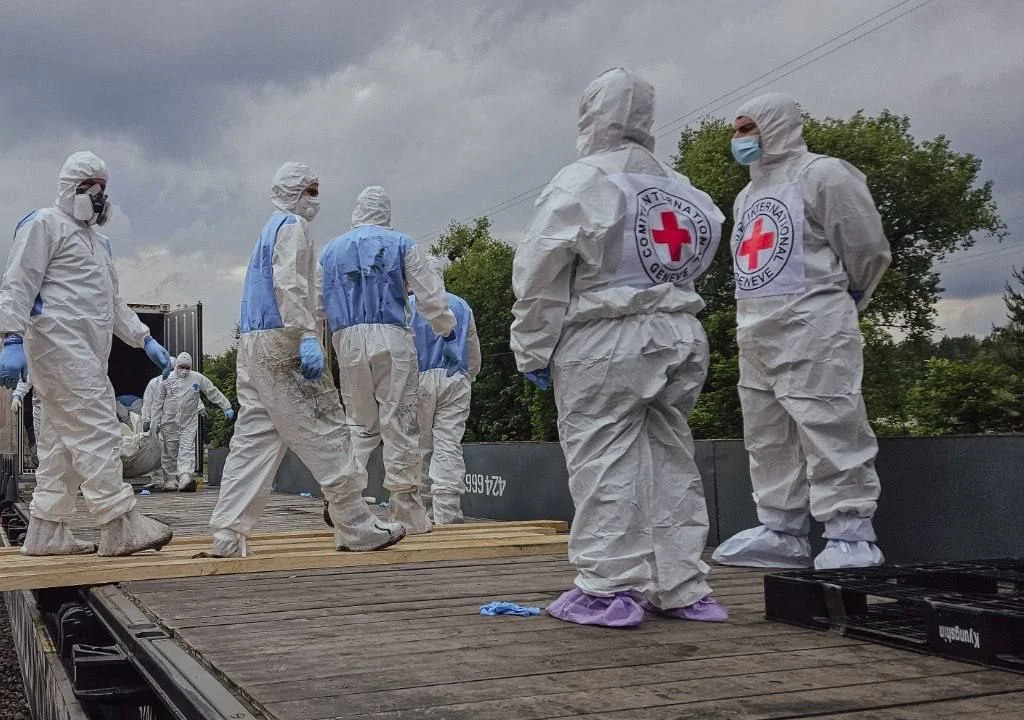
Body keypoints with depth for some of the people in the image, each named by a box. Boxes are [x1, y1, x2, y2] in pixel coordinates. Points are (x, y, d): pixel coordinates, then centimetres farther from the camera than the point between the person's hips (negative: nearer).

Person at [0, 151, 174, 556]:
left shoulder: (97, 241, 28)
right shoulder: (45, 225, 0)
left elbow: (113, 302, 30)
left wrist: (144, 339, 20)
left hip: (86, 351, 10)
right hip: (60, 343, -9)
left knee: (63, 438, 8)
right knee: (96, 428, -15)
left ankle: (46, 531, 11)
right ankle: (119, 525, -17)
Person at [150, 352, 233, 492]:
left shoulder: (197, 378, 2)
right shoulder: (166, 380, 1)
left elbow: (213, 393, 8)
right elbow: (157, 403, 6)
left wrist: (227, 407, 6)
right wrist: (154, 423, 4)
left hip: (189, 422, 0)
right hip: (169, 422, 1)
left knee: (187, 450, -14)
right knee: (169, 452, 8)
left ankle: (185, 477, -24)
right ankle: (169, 479, 21)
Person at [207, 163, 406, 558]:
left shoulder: (269, 229, 27)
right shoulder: (293, 225, -3)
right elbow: (289, 284, -18)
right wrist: (307, 336, -26)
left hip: (252, 346, 10)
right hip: (282, 340, -10)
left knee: (253, 438, 5)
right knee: (324, 430, -7)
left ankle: (227, 534, 1)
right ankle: (356, 527, -4)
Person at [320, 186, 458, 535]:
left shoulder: (331, 250, 16)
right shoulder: (401, 244, 7)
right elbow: (430, 294, 2)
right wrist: (448, 335, 9)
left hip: (348, 340, 3)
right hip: (391, 337, -3)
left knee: (359, 424, 13)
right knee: (400, 423, 0)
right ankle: (407, 511, 1)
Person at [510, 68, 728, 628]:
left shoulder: (580, 182, -5)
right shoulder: (682, 189, 17)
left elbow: (537, 277, -8)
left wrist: (532, 351, -3)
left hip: (605, 341, -7)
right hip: (679, 333, 7)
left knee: (601, 460, -3)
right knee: (670, 458, 11)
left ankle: (608, 589, -2)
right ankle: (682, 586, 14)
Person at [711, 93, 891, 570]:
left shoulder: (823, 176, -3)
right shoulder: (747, 196, 23)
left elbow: (868, 248, -3)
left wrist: (833, 302, 8)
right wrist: (755, 315, 17)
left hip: (811, 330, -9)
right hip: (755, 333, 9)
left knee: (830, 434, -10)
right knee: (767, 438, 9)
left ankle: (851, 538, -6)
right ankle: (780, 532, 15)